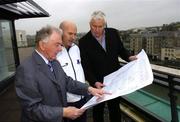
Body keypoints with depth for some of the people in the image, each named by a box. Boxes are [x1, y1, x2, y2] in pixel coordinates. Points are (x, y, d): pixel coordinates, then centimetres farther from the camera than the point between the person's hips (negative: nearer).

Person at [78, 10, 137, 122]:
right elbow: (86, 66, -14)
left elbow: (121, 50, 8)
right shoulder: (84, 41, -13)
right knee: (98, 110, 20)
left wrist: (129, 57, -12)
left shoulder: (113, 33, -4)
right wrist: (94, 82, -26)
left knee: (115, 108, 21)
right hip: (97, 83, -2)